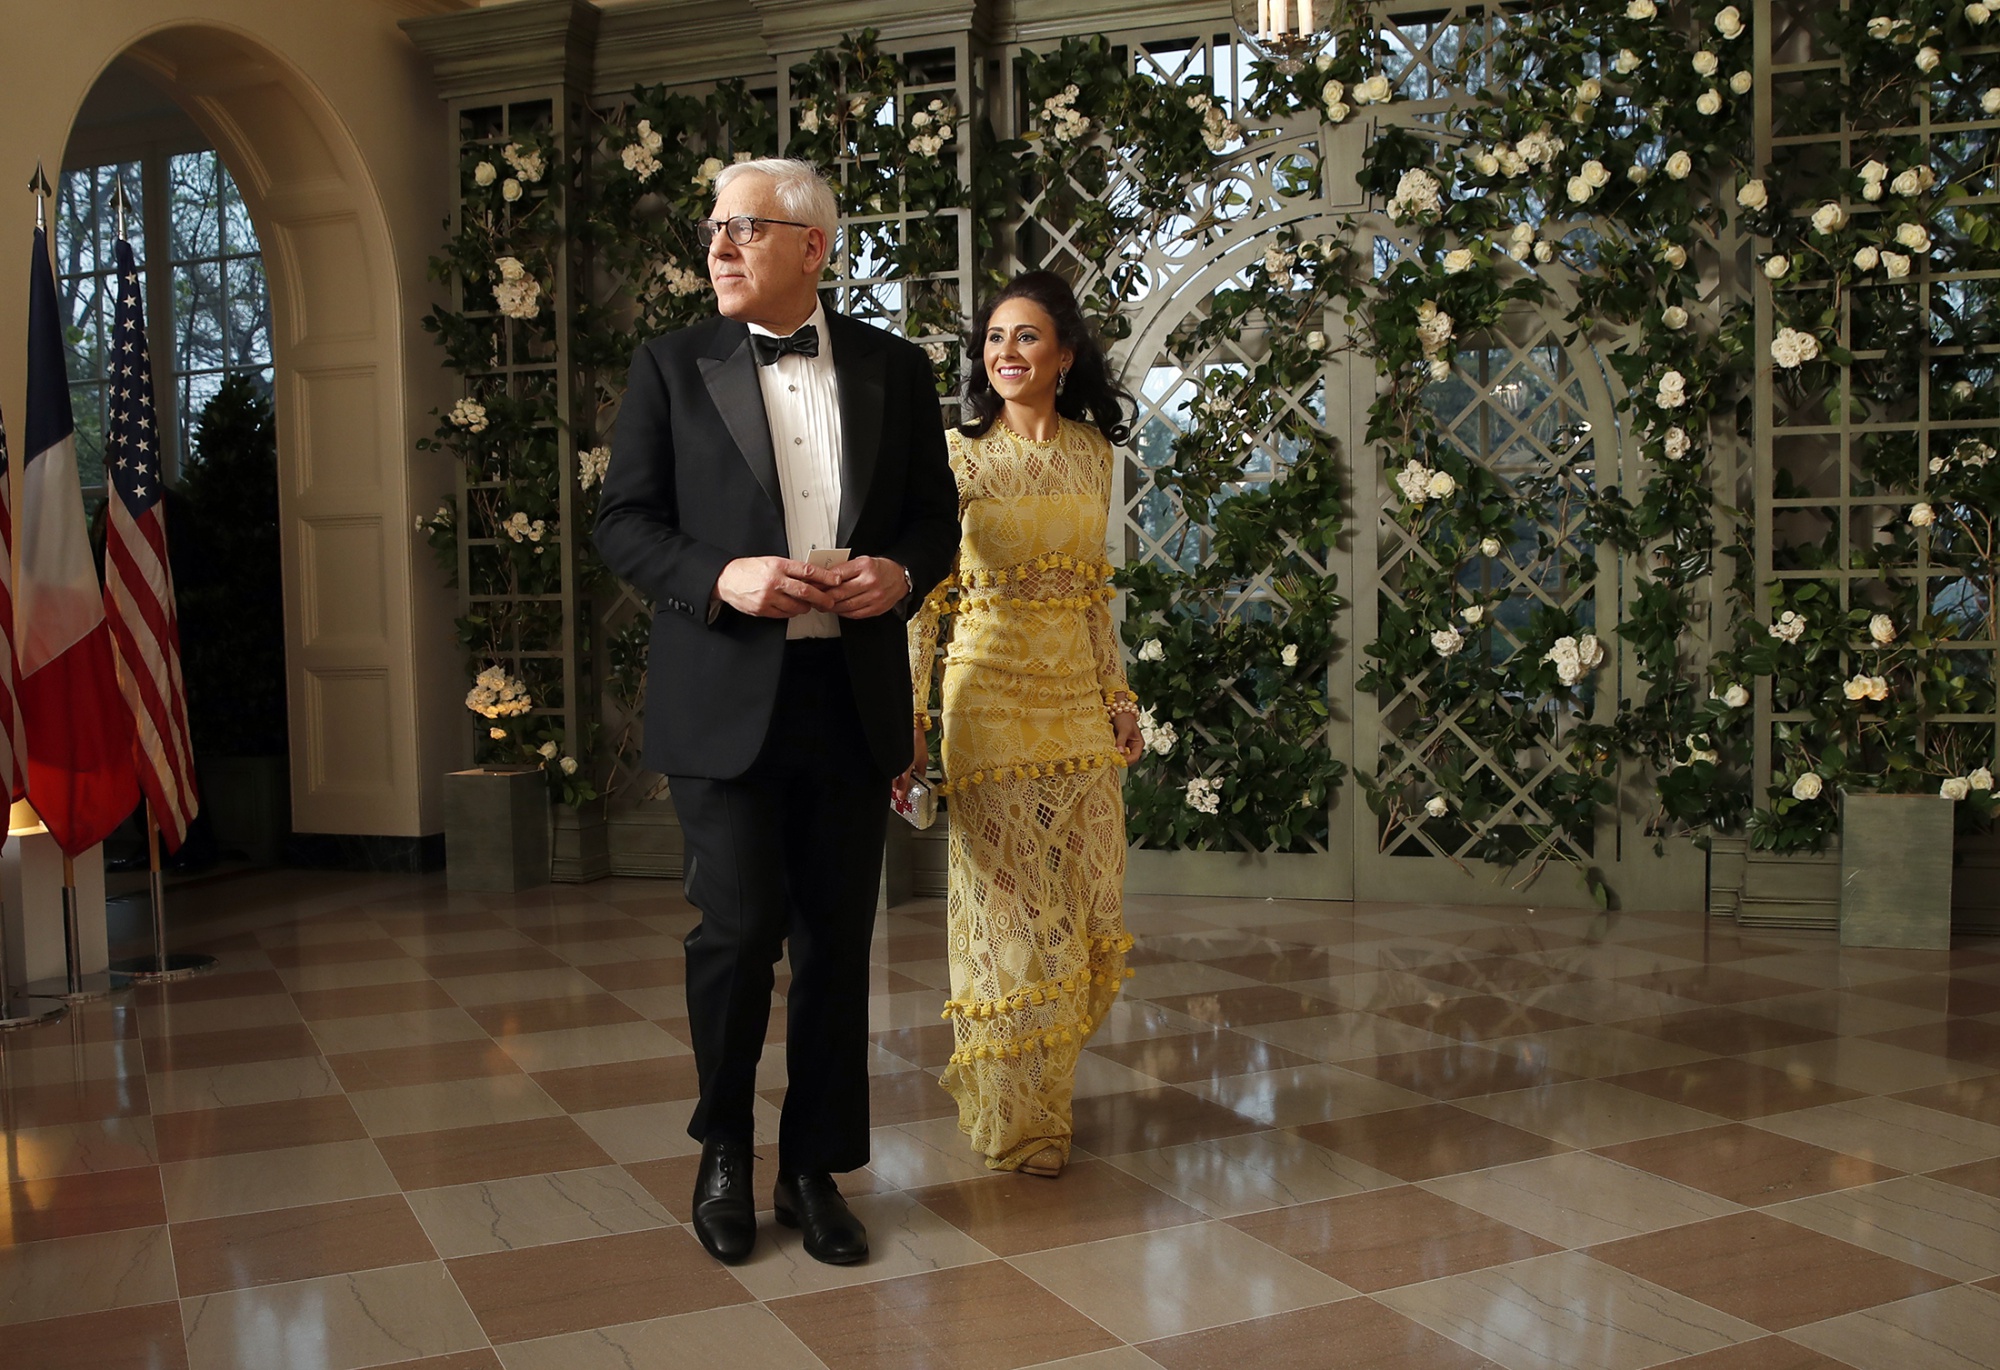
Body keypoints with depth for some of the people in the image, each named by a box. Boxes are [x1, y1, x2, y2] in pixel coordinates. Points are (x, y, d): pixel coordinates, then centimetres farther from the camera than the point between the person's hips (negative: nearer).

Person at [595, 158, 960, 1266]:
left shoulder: (894, 368, 9)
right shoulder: (671, 366, 5)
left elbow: (935, 511, 14)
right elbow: (622, 521, 2)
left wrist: (903, 573, -8)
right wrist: (721, 577, -16)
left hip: (853, 695, 2)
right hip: (723, 696, -2)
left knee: (837, 942, 8)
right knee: (740, 926, -6)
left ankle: (815, 1168, 24)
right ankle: (724, 1150, 21)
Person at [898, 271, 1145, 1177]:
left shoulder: (1093, 453, 8)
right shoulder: (959, 457, -5)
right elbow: (920, 599, -7)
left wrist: (1119, 695, 12)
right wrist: (908, 724, -12)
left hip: (1079, 703, 5)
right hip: (992, 701, -5)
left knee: (1086, 912, 10)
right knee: (1008, 910, 2)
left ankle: (1041, 1084, 33)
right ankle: (1014, 1120, 19)